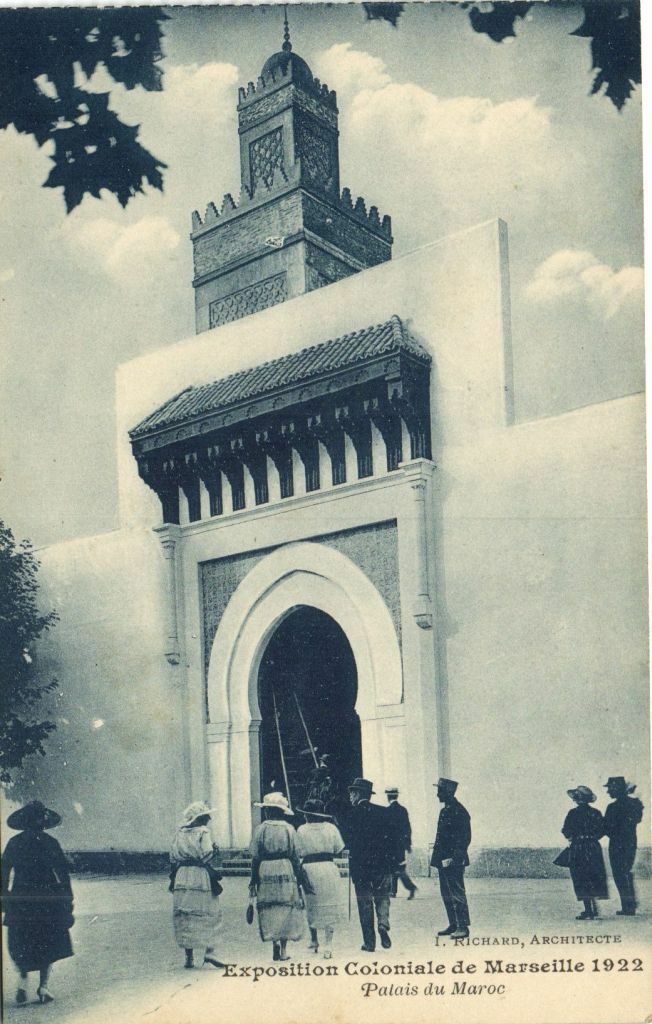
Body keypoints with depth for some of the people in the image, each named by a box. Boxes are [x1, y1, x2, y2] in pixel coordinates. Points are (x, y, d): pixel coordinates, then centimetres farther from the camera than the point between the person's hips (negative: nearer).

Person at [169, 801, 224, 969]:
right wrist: (215, 876, -5)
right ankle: (209, 951, -9)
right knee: (209, 914, 2)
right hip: (201, 877, -5)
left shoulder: (179, 833, 10)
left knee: (184, 916, 9)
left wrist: (174, 878, 17)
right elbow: (208, 857, -12)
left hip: (181, 877, 5)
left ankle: (189, 956, 9)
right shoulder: (203, 832, -6)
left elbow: (173, 857, 11)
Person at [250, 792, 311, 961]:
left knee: (269, 909, 11)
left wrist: (253, 881, 5)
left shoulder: (260, 829, -3)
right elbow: (295, 856, 0)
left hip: (265, 871, 0)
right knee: (286, 907, 8)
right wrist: (301, 879, 7)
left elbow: (255, 857, -2)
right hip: (286, 870, 1)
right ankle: (283, 949, 7)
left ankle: (274, 939, -6)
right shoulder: (289, 829, -1)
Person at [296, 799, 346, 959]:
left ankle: (314, 940, 29)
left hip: (309, 868, 0)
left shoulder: (301, 830, -5)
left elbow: (298, 853, -4)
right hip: (329, 867, 0)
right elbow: (339, 850, 3)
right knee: (329, 906, 6)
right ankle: (328, 944, 0)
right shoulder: (331, 828, -2)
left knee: (312, 906, 17)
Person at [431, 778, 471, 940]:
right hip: (443, 861, 9)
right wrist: (437, 858, 15)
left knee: (457, 894, -5)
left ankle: (463, 928, 0)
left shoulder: (459, 812, -14)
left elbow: (465, 839, -16)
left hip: (454, 861, -9)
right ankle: (453, 925, 22)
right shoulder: (444, 811, 15)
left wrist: (453, 858, -20)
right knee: (447, 894, 13)